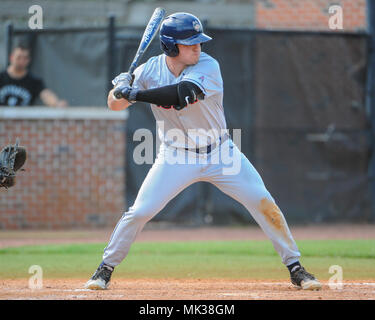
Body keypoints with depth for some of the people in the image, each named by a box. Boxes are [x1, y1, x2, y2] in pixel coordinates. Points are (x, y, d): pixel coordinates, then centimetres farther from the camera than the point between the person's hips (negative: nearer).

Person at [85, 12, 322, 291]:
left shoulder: (207, 66, -19)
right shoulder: (150, 70, -9)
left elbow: (182, 94, -36)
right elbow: (115, 105, -5)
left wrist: (135, 94, -38)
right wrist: (120, 88, -28)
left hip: (220, 154, -1)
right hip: (176, 157, 1)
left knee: (264, 204, -8)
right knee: (139, 212, -10)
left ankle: (295, 268, 4)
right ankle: (106, 269, 9)